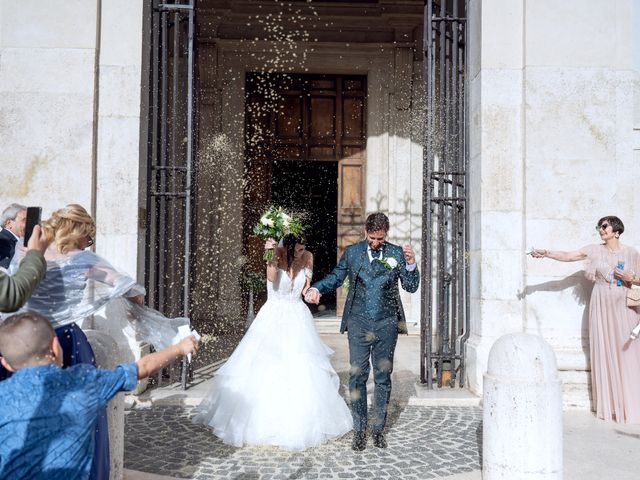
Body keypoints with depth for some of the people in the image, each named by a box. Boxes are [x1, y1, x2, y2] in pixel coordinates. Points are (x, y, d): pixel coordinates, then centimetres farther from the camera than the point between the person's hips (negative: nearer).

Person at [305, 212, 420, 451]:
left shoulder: (397, 253, 2)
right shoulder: (352, 252, 3)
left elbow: (411, 286, 1)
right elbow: (336, 277, 9)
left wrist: (411, 263, -16)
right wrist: (316, 288, -9)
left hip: (386, 324, 1)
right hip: (358, 324, 0)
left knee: (383, 378, 9)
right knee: (357, 377, 2)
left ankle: (378, 428, 22)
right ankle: (359, 430, 14)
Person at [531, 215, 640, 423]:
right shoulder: (594, 251, 3)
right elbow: (567, 256, -5)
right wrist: (546, 253, -18)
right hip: (601, 305, 1)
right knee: (604, 353, 2)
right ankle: (609, 406, 11)